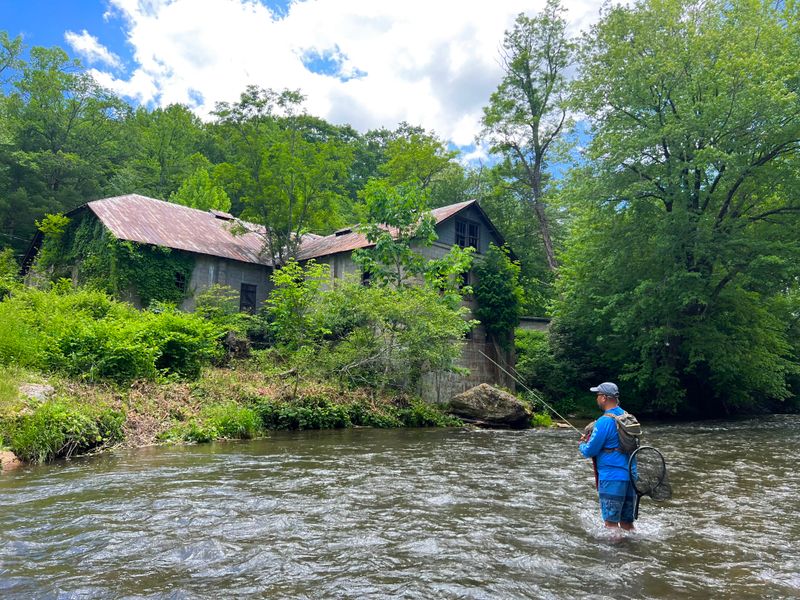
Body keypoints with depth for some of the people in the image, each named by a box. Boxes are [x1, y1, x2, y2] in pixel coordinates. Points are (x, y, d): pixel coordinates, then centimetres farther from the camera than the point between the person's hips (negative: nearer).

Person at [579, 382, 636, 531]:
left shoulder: (604, 421, -16)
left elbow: (589, 452, -12)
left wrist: (582, 445, 9)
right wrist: (590, 438, 20)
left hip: (611, 478, -8)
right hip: (630, 475, 8)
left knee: (611, 522, 1)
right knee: (627, 521, 17)